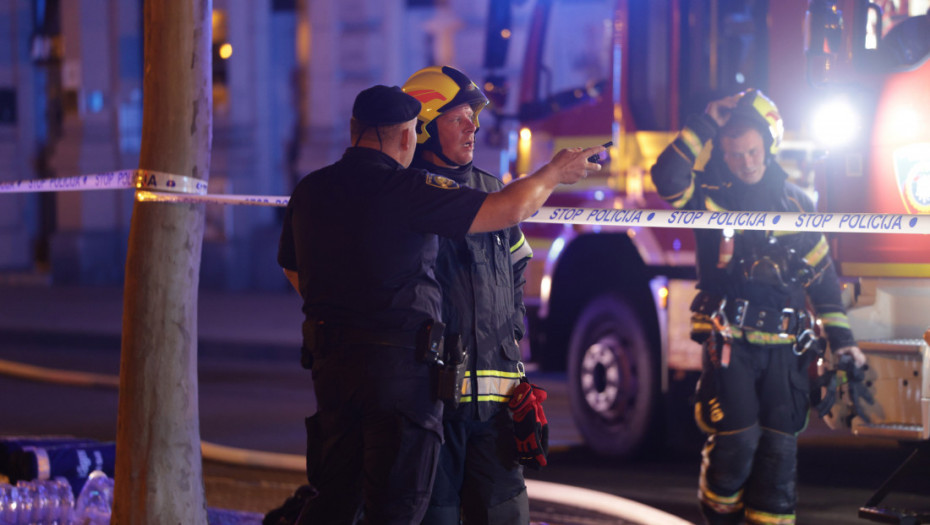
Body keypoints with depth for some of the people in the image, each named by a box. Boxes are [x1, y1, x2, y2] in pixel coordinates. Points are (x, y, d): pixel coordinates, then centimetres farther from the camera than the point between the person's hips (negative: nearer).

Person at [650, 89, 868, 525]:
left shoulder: (793, 200, 10)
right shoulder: (710, 196, 3)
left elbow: (821, 272, 14)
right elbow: (667, 177, -19)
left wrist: (840, 336, 8)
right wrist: (705, 125, -16)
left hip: (782, 345, 3)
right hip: (729, 339, -3)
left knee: (779, 448, 0)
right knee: (736, 439, -14)